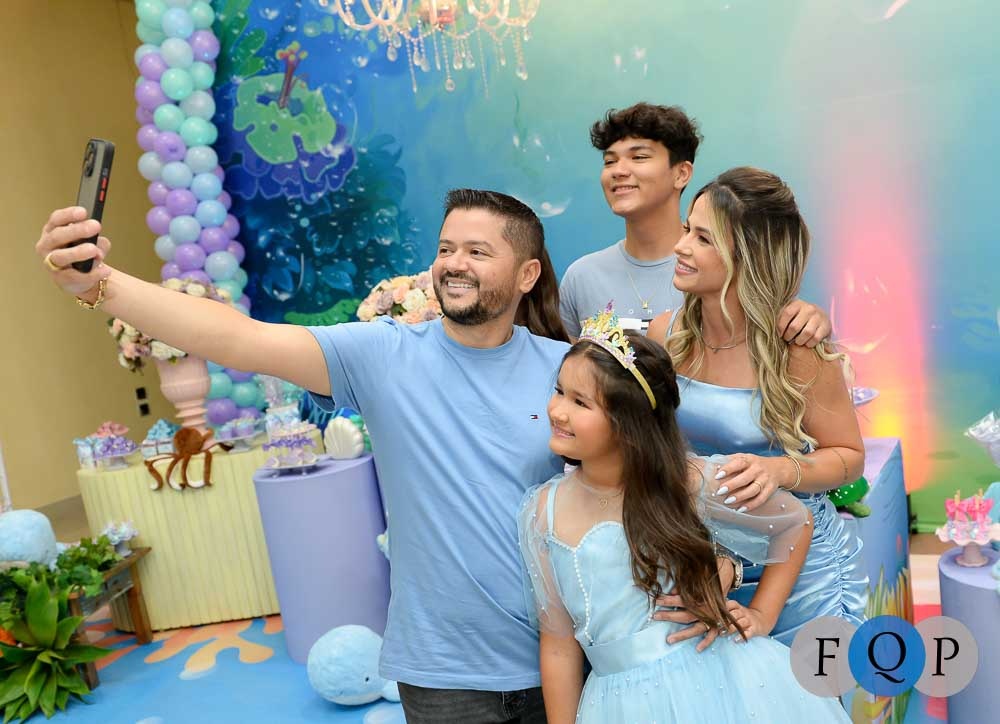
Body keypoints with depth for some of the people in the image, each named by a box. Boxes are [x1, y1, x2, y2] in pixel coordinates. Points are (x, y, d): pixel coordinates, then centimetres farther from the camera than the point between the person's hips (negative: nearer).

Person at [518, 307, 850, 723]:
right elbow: (559, 643, 0)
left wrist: (762, 616, 0)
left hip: (724, 685, -1)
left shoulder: (694, 484, -14)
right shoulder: (541, 514, -7)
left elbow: (795, 524, 4)